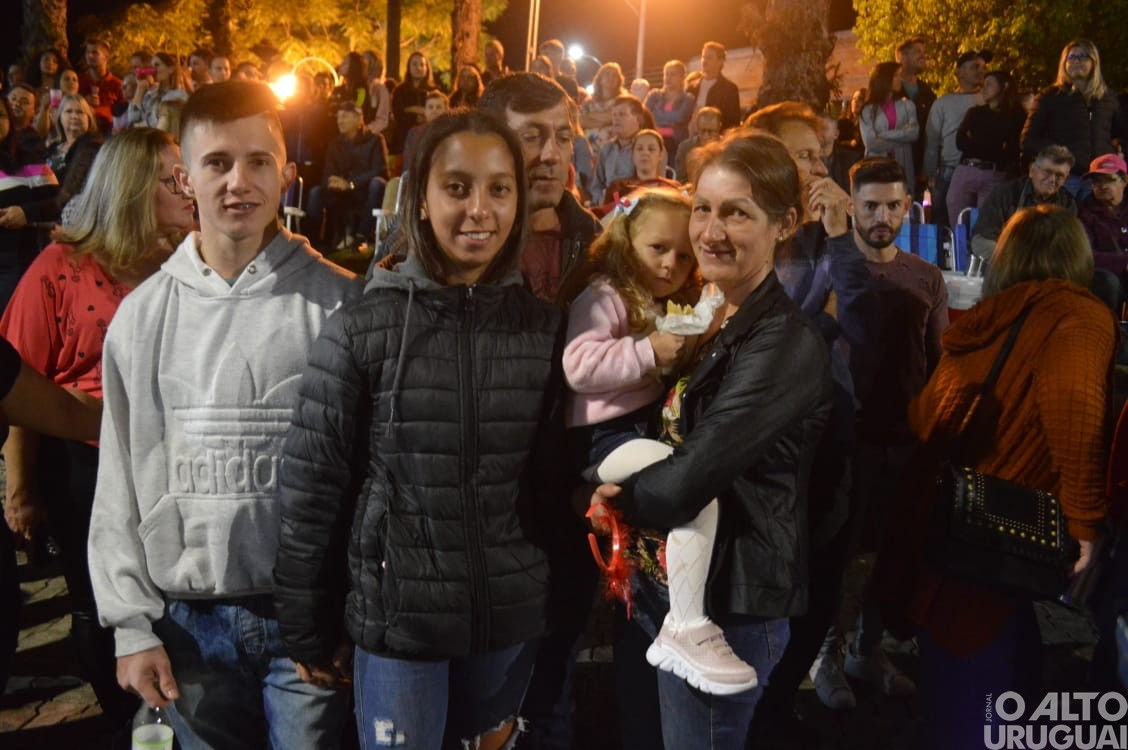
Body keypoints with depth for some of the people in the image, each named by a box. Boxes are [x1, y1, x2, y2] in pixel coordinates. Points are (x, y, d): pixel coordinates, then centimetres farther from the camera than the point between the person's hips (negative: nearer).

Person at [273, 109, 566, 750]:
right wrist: (309, 630, -3)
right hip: (397, 615, -3)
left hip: (512, 613, 3)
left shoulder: (545, 327, -1)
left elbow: (552, 477, 7)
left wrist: (562, 588, 9)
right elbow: (314, 488, -6)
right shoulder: (361, 329, -10)